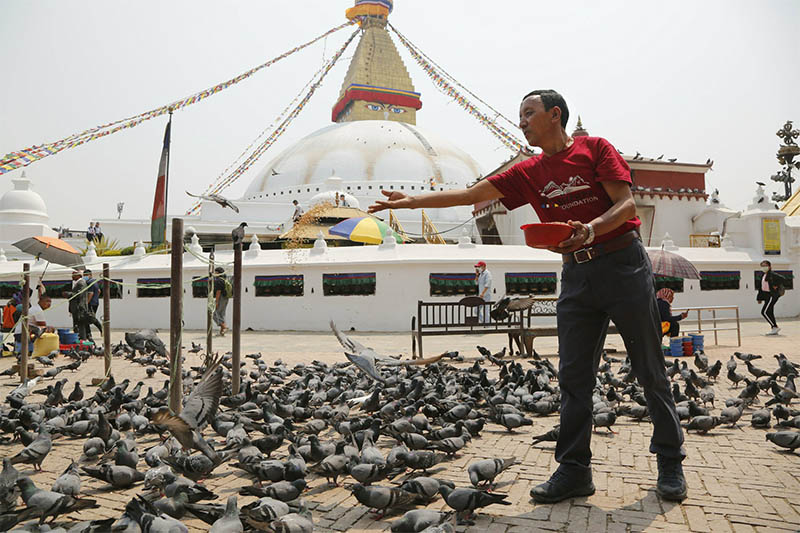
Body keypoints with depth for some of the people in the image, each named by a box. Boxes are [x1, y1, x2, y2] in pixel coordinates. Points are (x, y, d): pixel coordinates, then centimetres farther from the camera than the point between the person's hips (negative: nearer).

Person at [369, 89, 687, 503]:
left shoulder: (595, 148, -1)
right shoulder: (528, 173, 11)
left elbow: (626, 204, -8)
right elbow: (470, 194, 10)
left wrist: (592, 228, -28)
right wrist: (411, 201, 7)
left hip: (623, 264, -4)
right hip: (576, 275, 4)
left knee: (650, 371, 4)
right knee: (574, 377, 2)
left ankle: (670, 464, 18)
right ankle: (574, 470, 9)